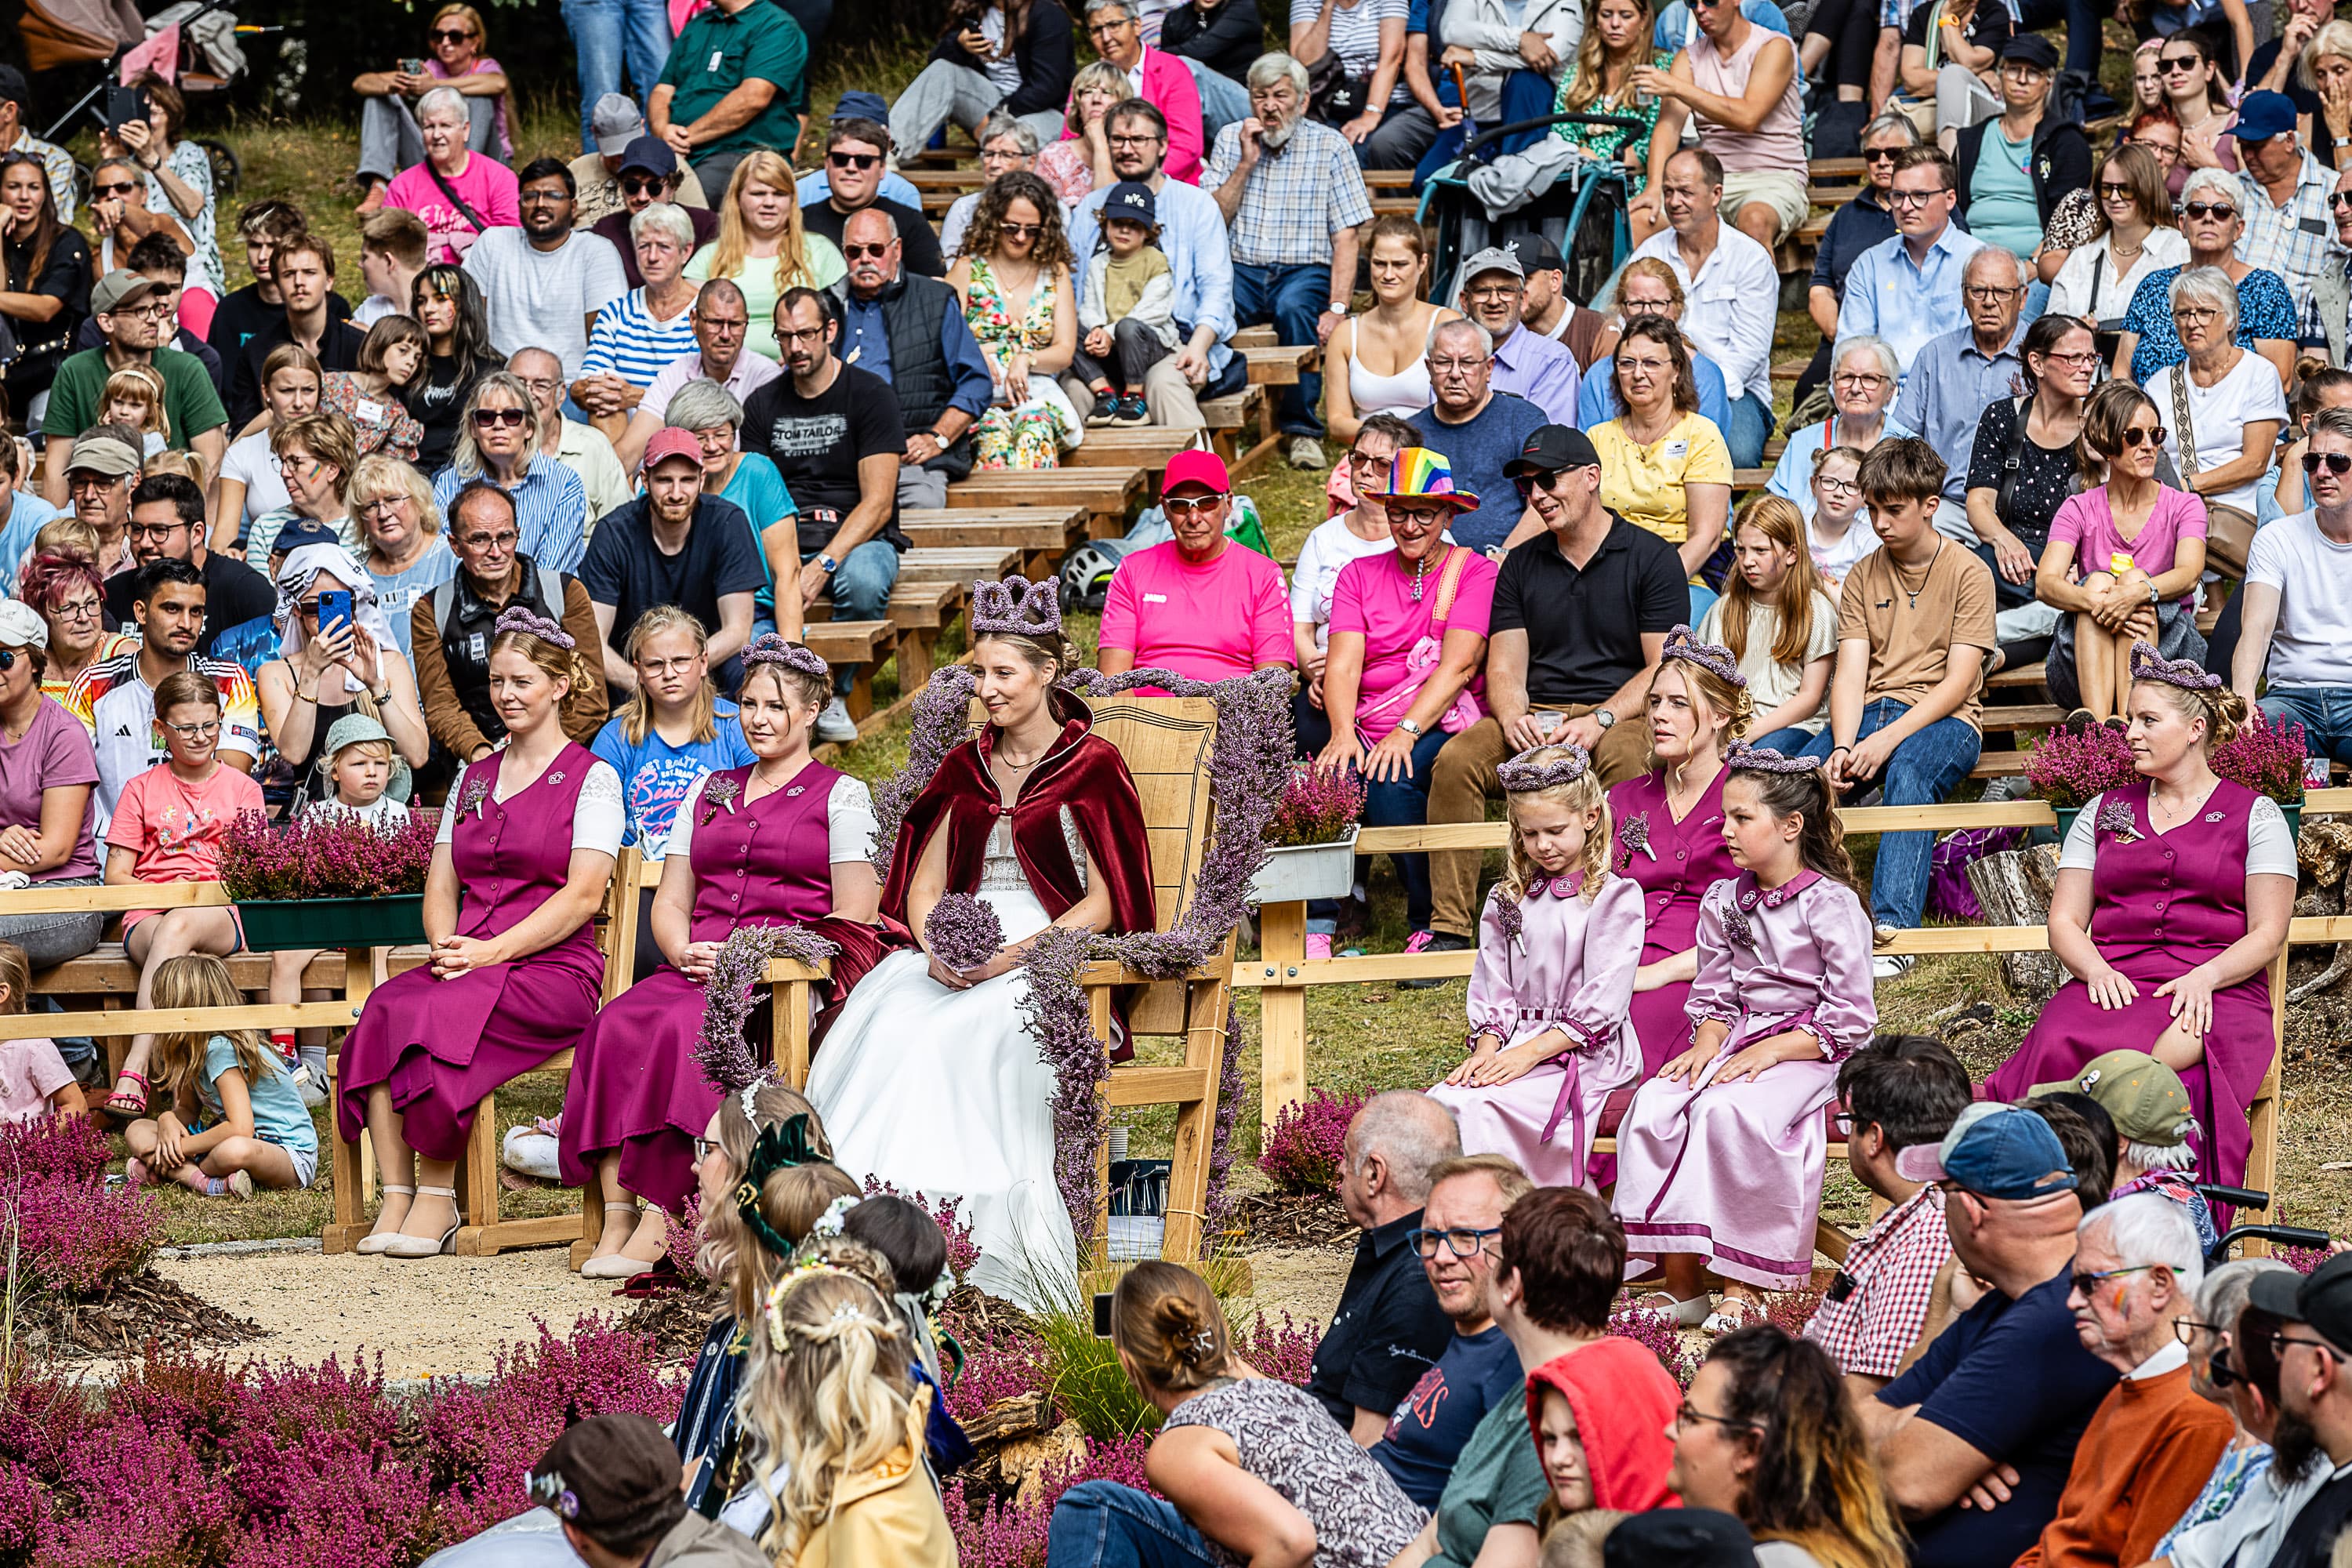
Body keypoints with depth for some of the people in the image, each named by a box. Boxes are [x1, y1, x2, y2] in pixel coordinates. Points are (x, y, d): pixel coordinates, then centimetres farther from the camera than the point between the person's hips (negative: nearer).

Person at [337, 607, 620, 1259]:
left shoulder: (591, 778, 3)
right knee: (383, 1007, -29)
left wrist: (493, 951, -16)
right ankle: (396, 1196, -31)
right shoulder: (473, 778, 22)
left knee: (436, 1015, -34)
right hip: (469, 963, 5)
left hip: (555, 968, -5)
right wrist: (447, 947, -4)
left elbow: (583, 895, -7)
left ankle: (438, 1195, -24)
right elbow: (441, 885, 18)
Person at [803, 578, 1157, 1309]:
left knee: (957, 1032, -35)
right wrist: (935, 946, -7)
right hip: (954, 954, 5)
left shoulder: (1091, 767, 1)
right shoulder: (967, 766, 19)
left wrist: (1012, 956, -17)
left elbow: (1103, 905, -4)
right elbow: (922, 884, 16)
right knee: (884, 1019, -28)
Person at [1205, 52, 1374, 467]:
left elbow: (1346, 236, -1)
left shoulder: (1330, 146, 4)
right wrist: (1246, 164, -4)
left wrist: (1338, 307, -14)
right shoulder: (1230, 139, 12)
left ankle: (1303, 430, -30)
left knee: (1294, 307, -38)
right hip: (1242, 270, 2)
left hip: (1305, 269, -2)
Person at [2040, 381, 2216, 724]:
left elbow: (2189, 574, -15)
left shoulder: (2183, 507, 6)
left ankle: (2128, 717, -47)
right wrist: (2098, 602, -32)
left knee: (2135, 579, -25)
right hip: (2082, 666, 1)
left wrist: (2139, 592, -37)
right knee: (2098, 581, -26)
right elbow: (2045, 584, -10)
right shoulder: (2079, 510, 7)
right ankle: (2097, 720, -49)